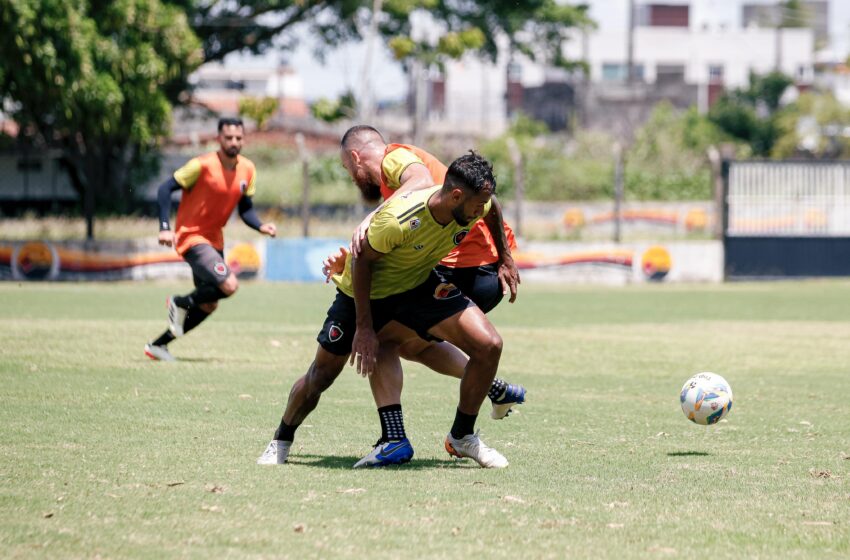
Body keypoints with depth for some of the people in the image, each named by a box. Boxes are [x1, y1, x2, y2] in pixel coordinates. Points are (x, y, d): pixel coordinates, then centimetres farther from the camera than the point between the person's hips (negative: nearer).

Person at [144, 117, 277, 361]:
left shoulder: (248, 170, 1)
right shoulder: (203, 165, -18)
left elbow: (245, 208, 10)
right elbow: (165, 189, -15)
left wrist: (261, 227, -10)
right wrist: (165, 228, -23)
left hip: (214, 239, 8)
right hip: (191, 236, -8)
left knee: (208, 304, 12)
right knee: (229, 285, -24)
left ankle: (157, 345, 25)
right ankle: (181, 303, 2)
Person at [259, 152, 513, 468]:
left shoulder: (479, 205, -21)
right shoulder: (398, 219, -38)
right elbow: (361, 260, -22)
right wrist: (364, 327, -19)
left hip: (420, 284, 4)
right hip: (363, 291, -4)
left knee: (488, 345, -16)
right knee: (320, 377, 6)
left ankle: (462, 437, 4)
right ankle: (281, 441, 36)